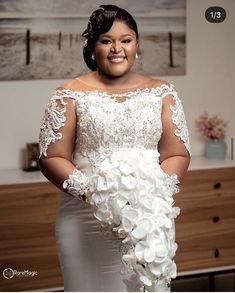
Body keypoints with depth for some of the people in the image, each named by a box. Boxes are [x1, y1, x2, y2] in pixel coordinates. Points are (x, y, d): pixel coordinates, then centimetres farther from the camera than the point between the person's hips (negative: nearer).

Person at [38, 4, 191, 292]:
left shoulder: (161, 93, 7)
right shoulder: (70, 95, 2)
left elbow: (178, 154, 5)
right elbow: (51, 157, -2)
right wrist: (89, 190, -17)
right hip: (85, 224, -1)